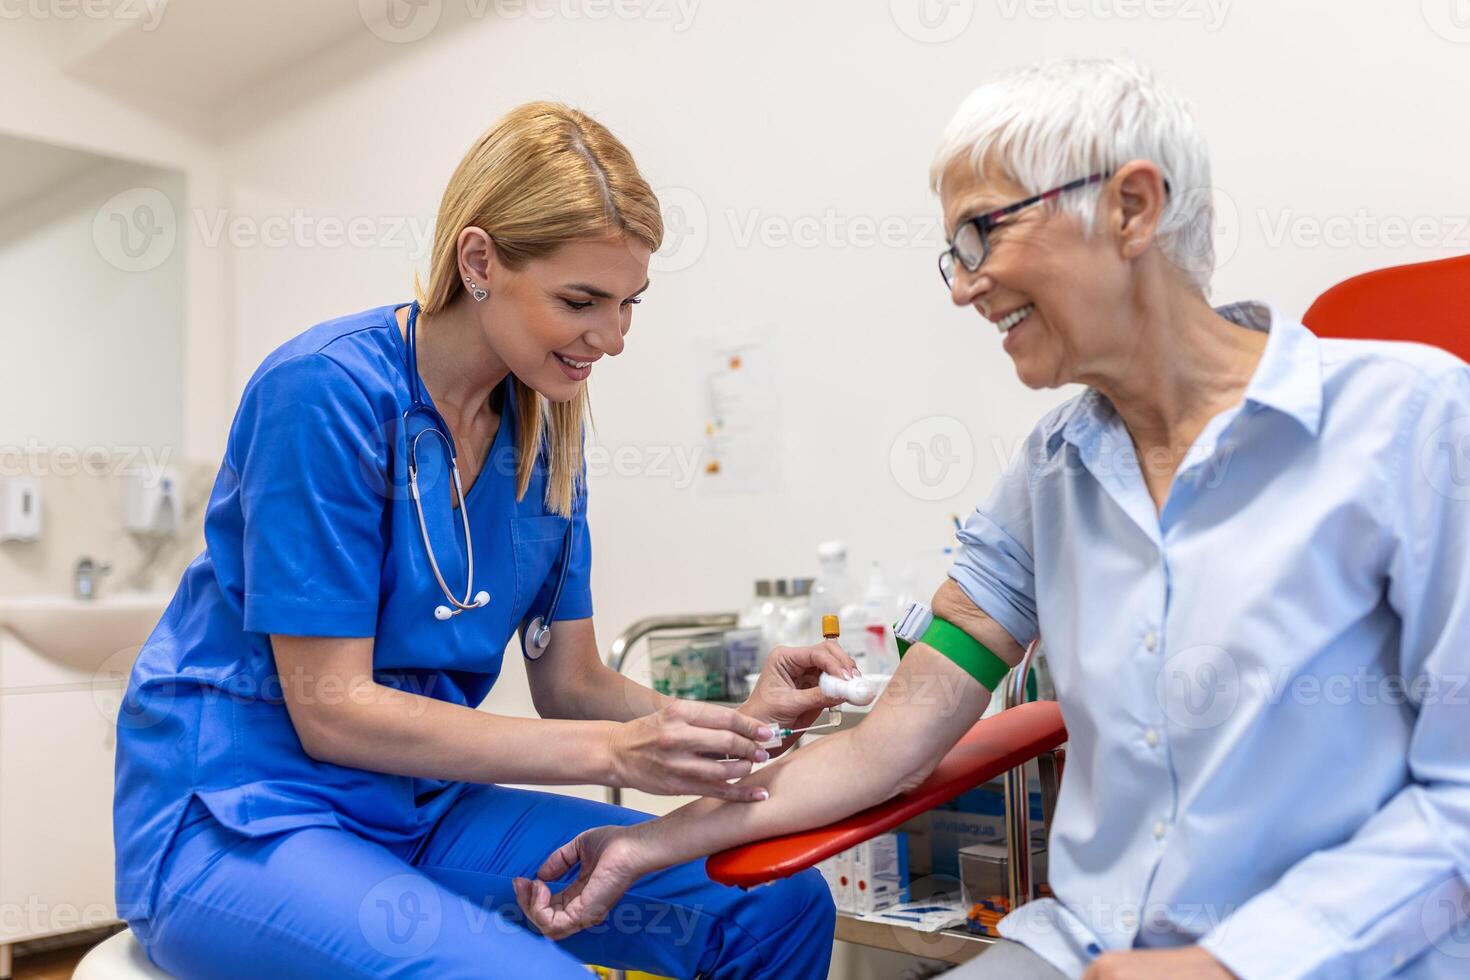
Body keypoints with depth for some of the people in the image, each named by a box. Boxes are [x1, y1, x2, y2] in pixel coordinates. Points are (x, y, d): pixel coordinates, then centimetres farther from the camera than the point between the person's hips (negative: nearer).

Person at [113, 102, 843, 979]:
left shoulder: (548, 425, 2)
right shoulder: (329, 389, -19)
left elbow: (571, 681, 3)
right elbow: (330, 710, -19)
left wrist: (731, 720, -16)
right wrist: (614, 751, -24)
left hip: (423, 809, 6)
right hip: (238, 821, -5)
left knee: (783, 905, -8)